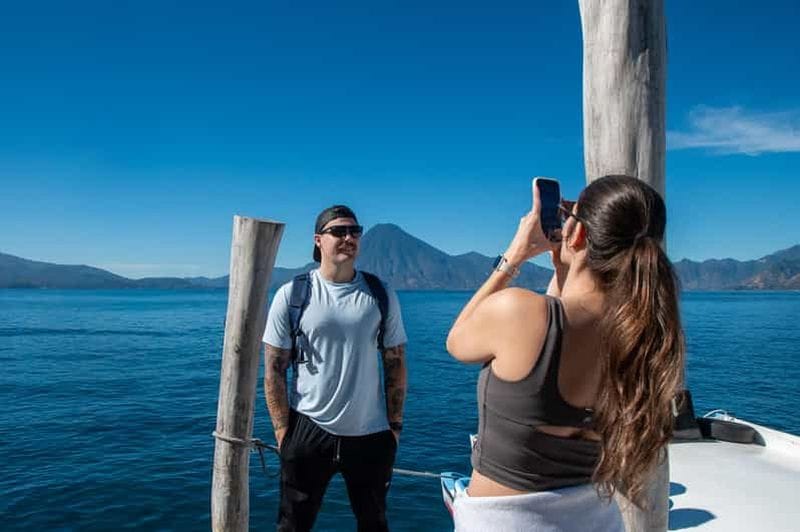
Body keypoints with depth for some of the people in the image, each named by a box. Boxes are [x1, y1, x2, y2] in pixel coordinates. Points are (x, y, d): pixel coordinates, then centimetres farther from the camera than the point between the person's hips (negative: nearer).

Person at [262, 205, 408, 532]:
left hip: (371, 435, 2)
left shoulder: (381, 295, 0)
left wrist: (395, 425, 2)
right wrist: (283, 431, -7)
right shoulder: (291, 295, -5)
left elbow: (396, 363, 4)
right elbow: (274, 370, -3)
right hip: (308, 431, -1)